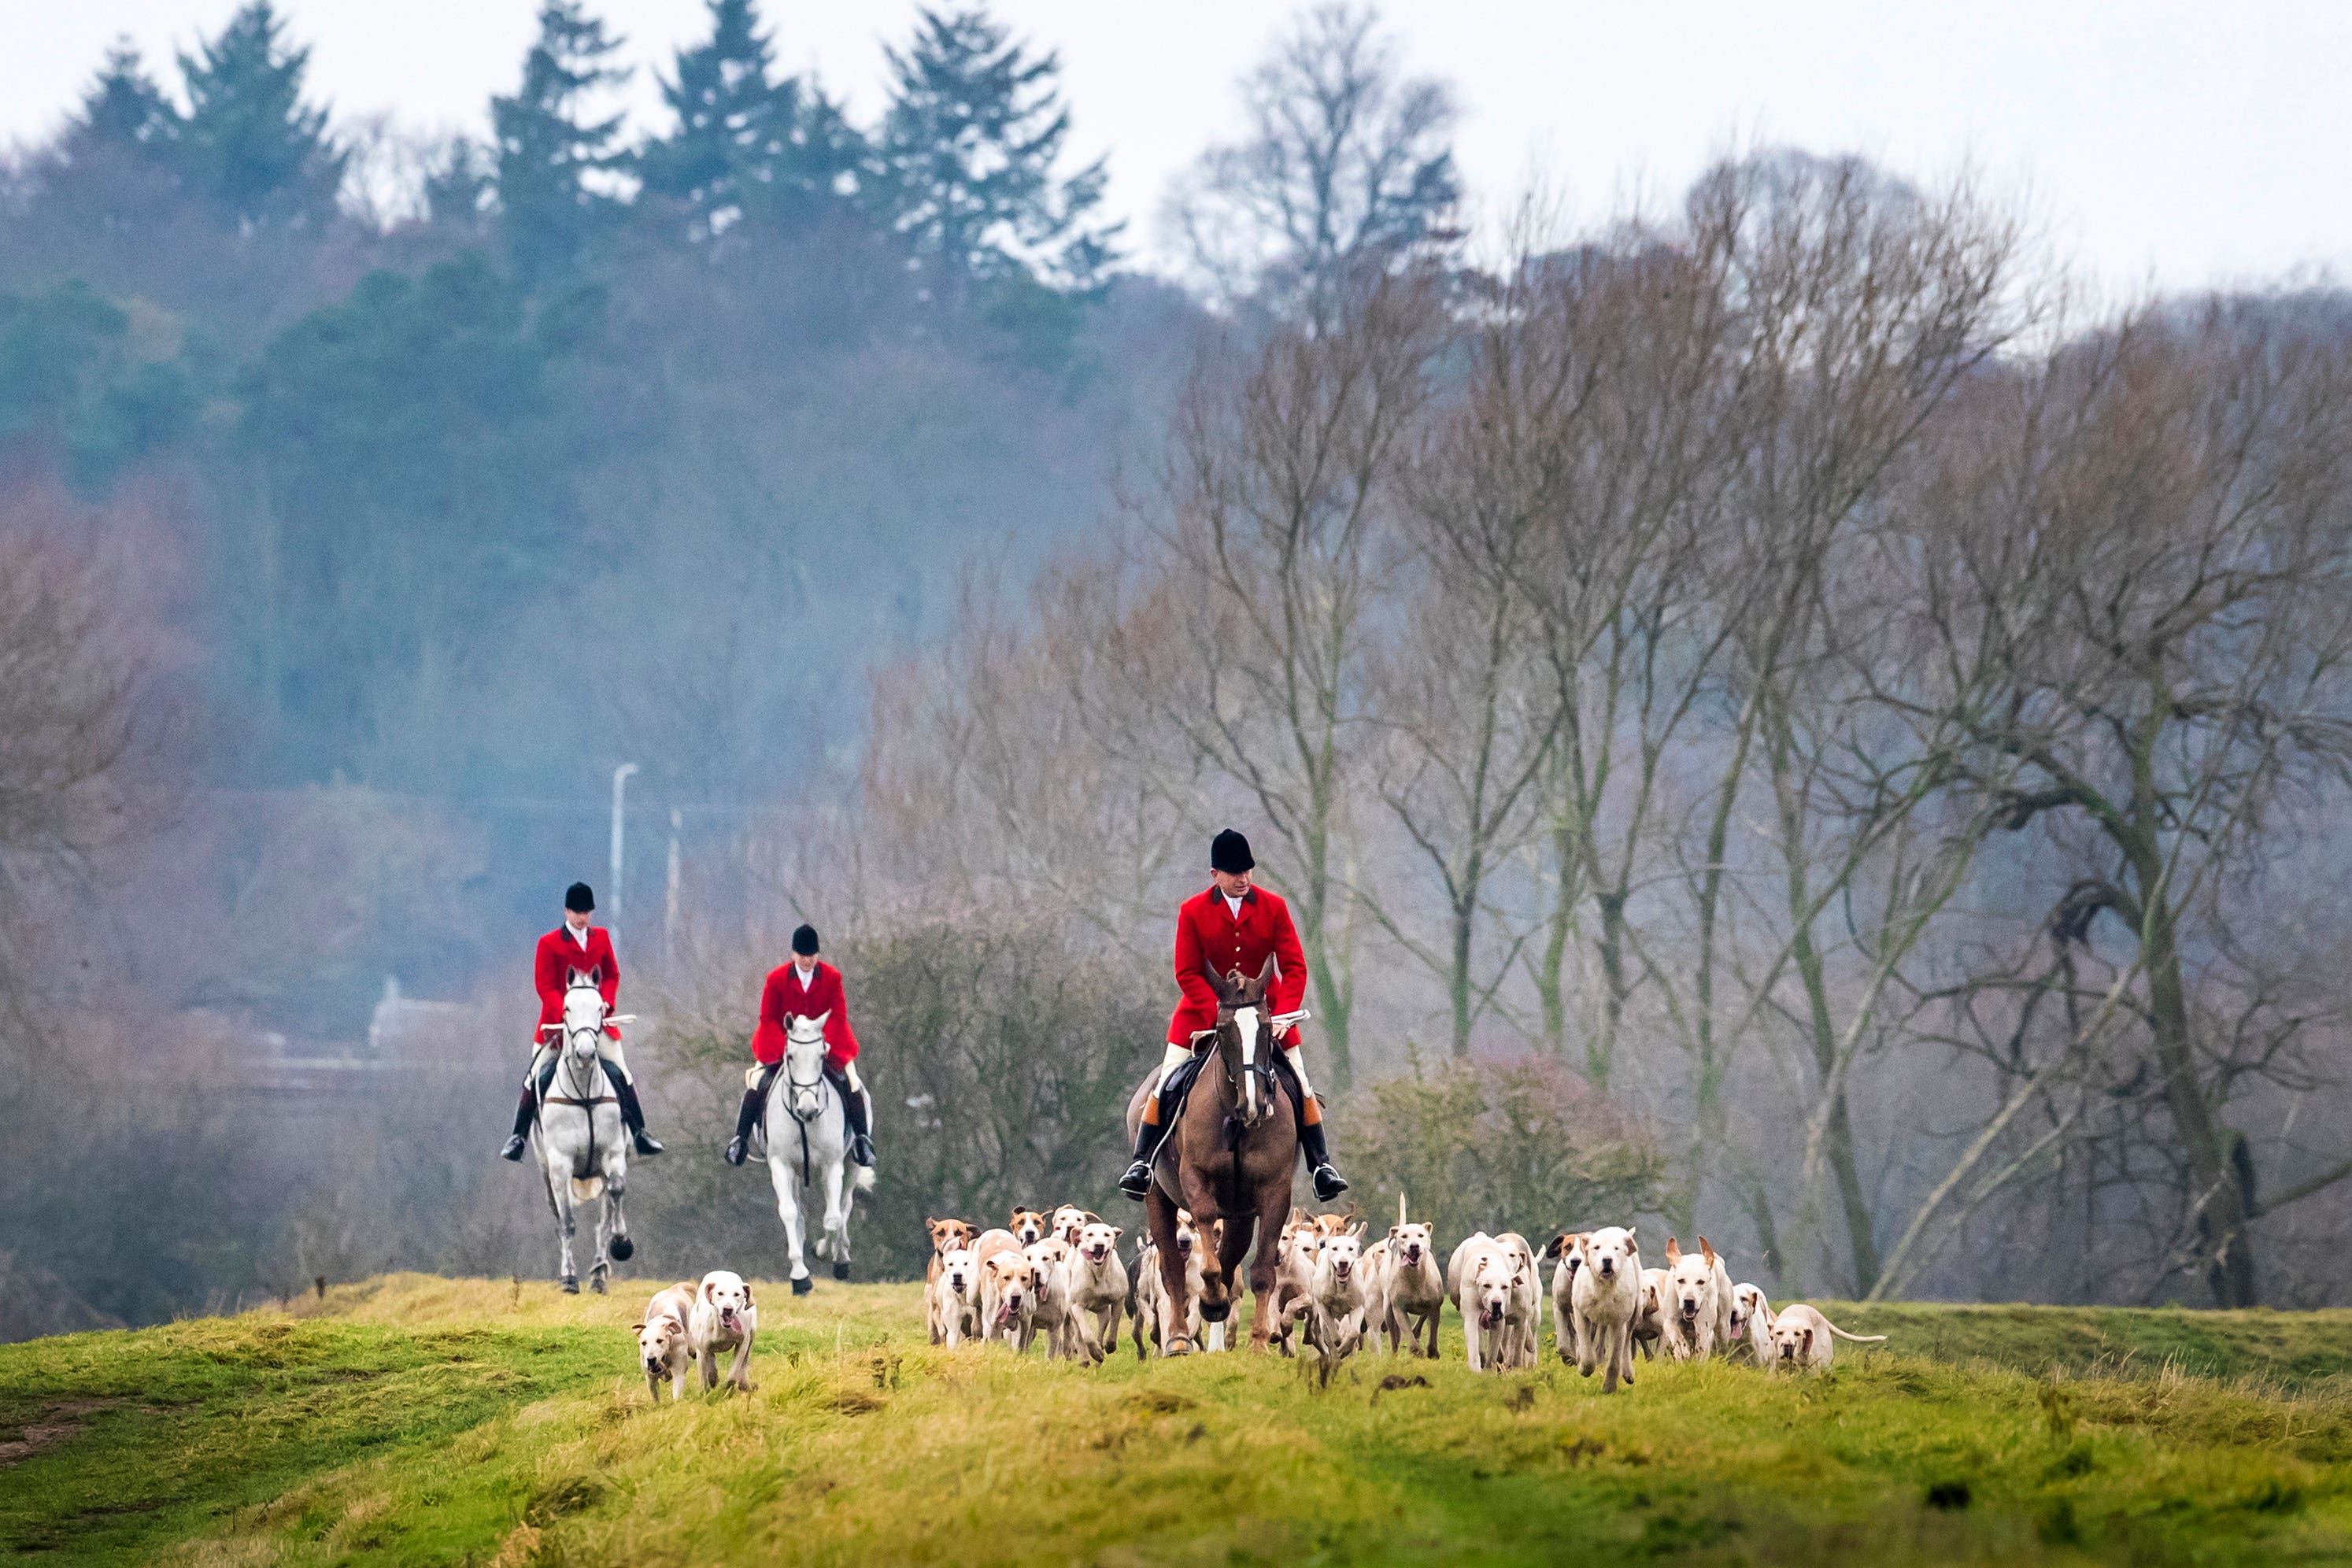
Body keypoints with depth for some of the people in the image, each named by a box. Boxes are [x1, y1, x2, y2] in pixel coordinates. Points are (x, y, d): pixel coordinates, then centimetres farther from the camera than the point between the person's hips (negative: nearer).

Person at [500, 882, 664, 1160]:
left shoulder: (601, 937, 7)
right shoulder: (549, 944, -5)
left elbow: (612, 975, 11)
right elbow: (544, 985, -9)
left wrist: (606, 1002, -8)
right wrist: (565, 1011, -23)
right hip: (557, 1022, -3)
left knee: (622, 1074, -2)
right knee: (535, 1078, -5)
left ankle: (639, 1133, 6)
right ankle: (518, 1137, 3)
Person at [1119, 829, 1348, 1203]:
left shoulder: (1274, 907, -7)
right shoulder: (1193, 912, -10)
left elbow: (1294, 967, -7)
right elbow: (1188, 974, -10)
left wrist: (1283, 1015, -21)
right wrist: (1220, 1015, -22)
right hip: (1204, 1010, -1)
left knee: (1301, 1086, -2)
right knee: (1167, 1085, -7)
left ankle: (1321, 1165, 8)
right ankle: (1142, 1162, 3)